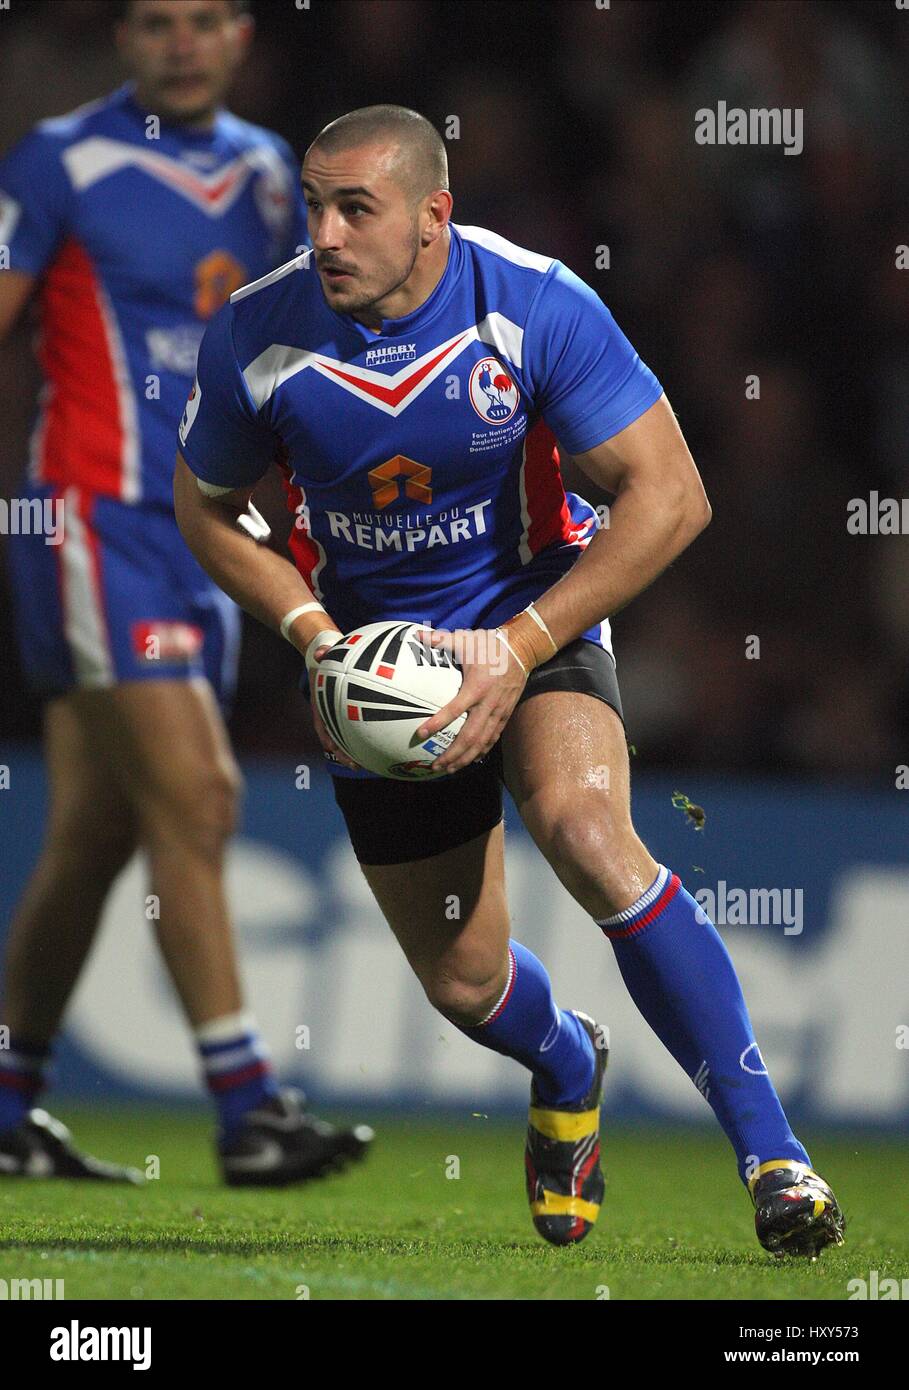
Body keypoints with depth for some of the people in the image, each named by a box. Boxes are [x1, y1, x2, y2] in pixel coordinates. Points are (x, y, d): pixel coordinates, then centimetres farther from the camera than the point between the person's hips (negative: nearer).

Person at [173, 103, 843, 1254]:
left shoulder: (535, 306, -21)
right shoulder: (255, 338, -15)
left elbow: (669, 497, -18)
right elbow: (205, 510, 3)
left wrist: (519, 648, -24)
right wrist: (312, 633, -14)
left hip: (535, 616, -3)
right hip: (373, 653, 3)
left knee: (587, 832, -32)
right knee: (462, 985, 6)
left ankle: (767, 1150, -25)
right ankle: (567, 1070, 45)